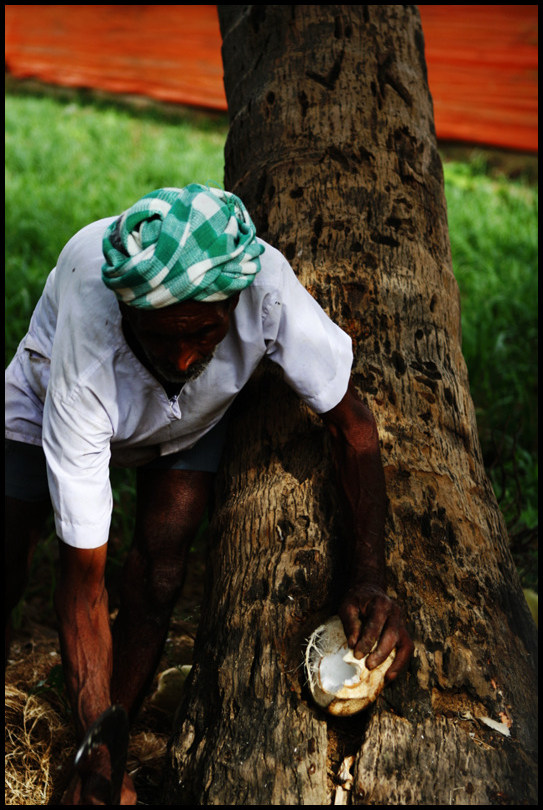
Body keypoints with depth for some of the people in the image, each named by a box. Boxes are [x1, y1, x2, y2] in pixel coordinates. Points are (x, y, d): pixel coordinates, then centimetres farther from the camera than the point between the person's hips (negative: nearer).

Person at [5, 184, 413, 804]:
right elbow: (83, 574, -37)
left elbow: (349, 421, -25)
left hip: (197, 409, 1)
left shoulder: (265, 288, -41)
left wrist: (369, 580, -35)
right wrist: (95, 758, -41)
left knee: (164, 548, -20)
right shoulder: (84, 370, -43)